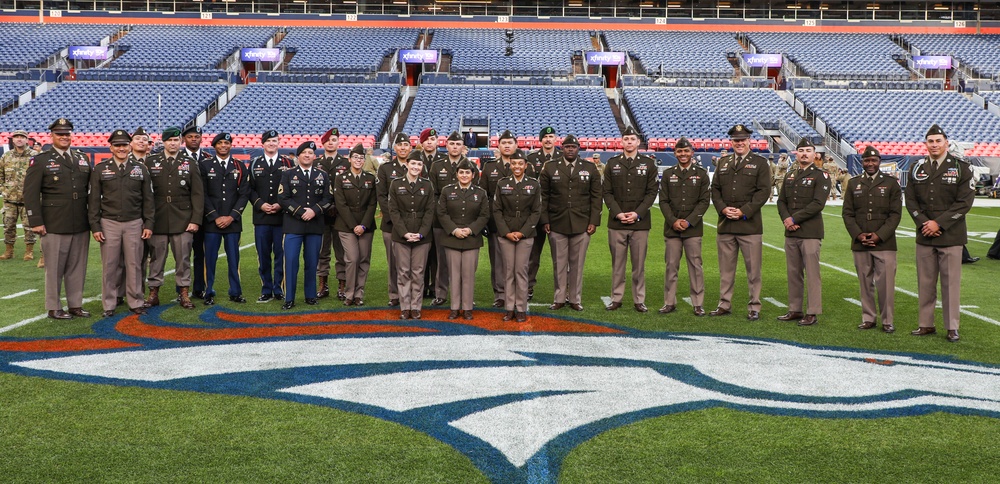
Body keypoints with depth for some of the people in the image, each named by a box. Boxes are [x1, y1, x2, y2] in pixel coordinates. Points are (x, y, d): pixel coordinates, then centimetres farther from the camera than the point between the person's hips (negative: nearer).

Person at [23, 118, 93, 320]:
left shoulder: (83, 159, 14)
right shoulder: (40, 161, -1)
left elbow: (91, 189, 17)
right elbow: (30, 193, -5)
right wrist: (36, 222, -11)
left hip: (81, 226, 5)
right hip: (55, 226, -4)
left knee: (78, 267, 9)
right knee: (55, 268, 3)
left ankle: (76, 304, 19)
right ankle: (53, 308, 13)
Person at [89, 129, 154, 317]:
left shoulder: (140, 169, 7)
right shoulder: (100, 169, 4)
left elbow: (148, 199, 8)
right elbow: (94, 200, 3)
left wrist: (148, 224, 2)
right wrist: (95, 226, -3)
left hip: (134, 224, 1)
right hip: (109, 224, -1)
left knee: (134, 265, 4)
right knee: (110, 266, 3)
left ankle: (136, 303, 13)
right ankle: (109, 305, 12)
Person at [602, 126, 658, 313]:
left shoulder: (648, 164, 5)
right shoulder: (612, 163, 7)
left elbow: (651, 192, 2)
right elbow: (607, 192, 5)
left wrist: (637, 213, -10)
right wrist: (617, 213, -9)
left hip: (640, 222, -1)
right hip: (616, 222, 1)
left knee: (639, 264, 4)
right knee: (617, 262, 5)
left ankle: (639, 300, 12)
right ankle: (616, 298, 13)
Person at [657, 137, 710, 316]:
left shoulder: (701, 174, 5)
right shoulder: (668, 174, 9)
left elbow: (704, 201, 0)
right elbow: (663, 201, 6)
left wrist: (689, 221, -10)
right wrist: (673, 221, -8)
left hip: (693, 228, -1)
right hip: (672, 228, 2)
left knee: (695, 265, 0)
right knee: (671, 265, 3)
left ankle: (698, 304, 6)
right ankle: (669, 302, 11)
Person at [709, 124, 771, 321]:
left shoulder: (759, 163, 3)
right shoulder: (723, 163, 16)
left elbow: (763, 191, -5)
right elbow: (715, 189, 13)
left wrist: (744, 212, -13)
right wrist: (723, 209, -5)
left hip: (749, 225, -4)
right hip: (725, 224, 4)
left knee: (753, 269, 0)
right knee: (726, 269, 9)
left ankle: (754, 308, 7)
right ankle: (724, 304, 18)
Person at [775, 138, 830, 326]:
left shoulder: (821, 176, -3)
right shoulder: (789, 177, 17)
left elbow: (818, 204, -13)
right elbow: (781, 201, 14)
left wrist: (794, 219, -14)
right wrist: (786, 219, -5)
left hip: (811, 233, -6)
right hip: (791, 233, 6)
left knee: (812, 274, -5)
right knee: (793, 273, 10)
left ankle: (812, 313, -1)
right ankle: (795, 310, 18)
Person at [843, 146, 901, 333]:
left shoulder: (891, 183, 5)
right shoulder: (853, 183, 11)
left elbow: (896, 214, 0)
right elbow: (847, 213, 8)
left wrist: (879, 235, -11)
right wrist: (858, 234, -6)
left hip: (884, 243, -2)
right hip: (860, 243, 2)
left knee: (885, 283, -4)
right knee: (865, 282, 6)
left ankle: (887, 320, 4)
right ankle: (868, 318, 15)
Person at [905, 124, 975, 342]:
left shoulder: (961, 169, -2)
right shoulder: (917, 169, 8)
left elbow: (964, 202, -7)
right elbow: (910, 200, 7)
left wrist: (939, 223, -13)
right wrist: (923, 223, -8)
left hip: (950, 236, -3)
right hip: (924, 235, 3)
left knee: (951, 282, -1)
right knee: (925, 282, 7)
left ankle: (952, 327, 6)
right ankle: (926, 324, 16)